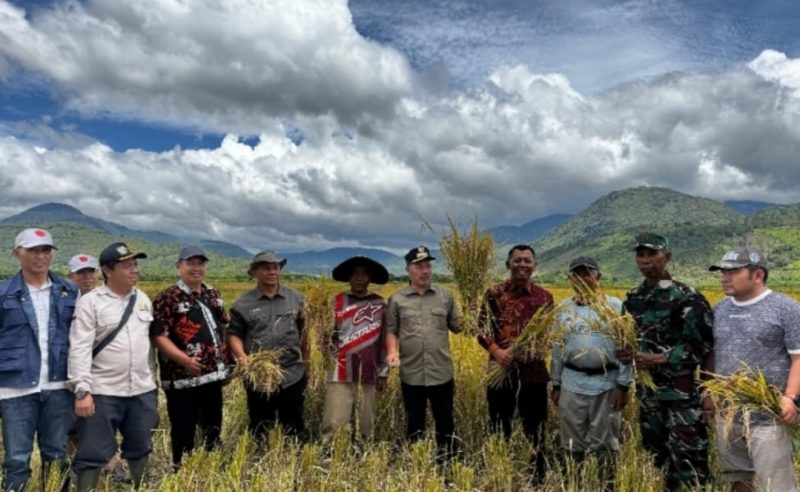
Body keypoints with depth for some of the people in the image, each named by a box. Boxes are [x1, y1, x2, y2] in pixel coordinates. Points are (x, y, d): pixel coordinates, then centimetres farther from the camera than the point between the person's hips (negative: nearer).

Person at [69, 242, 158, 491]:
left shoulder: (143, 299, 9)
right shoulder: (90, 302, -7)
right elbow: (79, 349, -12)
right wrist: (82, 390, -18)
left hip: (142, 391, 5)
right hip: (102, 392, -5)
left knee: (141, 451, 17)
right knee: (93, 455, 3)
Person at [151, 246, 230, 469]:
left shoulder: (213, 295, 11)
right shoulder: (168, 298, -9)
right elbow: (158, 336, -15)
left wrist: (225, 360, 13)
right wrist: (185, 359, -24)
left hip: (213, 375, 6)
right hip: (182, 378, -6)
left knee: (213, 429, 17)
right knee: (183, 433, 3)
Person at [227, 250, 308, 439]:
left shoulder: (296, 298, 4)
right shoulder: (243, 304, -1)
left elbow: (304, 331, 10)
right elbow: (234, 334, 3)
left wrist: (306, 360, 11)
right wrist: (241, 355, -15)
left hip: (292, 375, 1)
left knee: (294, 427, 13)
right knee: (260, 429, 13)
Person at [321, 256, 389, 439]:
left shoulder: (380, 305, 6)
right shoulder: (337, 302, 4)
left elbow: (385, 341, 8)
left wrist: (383, 373, 7)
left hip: (368, 375, 1)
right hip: (341, 375, -1)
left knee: (366, 427, 7)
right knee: (333, 425, -8)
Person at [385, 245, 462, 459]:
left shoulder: (445, 296, 4)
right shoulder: (396, 299, 2)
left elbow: (457, 327, 8)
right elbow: (391, 331, 4)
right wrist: (392, 351, -12)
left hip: (442, 373, 0)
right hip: (411, 374, 0)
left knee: (445, 423, 11)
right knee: (414, 425, 14)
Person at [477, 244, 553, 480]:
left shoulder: (544, 297, 5)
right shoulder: (494, 294, 1)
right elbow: (482, 328, -3)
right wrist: (495, 350, -20)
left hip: (534, 372, 1)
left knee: (535, 430, 10)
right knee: (499, 429, 11)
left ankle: (537, 477, 25)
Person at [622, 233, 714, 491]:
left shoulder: (686, 297, -10)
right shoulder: (633, 299, 9)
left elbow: (702, 345, -14)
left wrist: (658, 359, -20)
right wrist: (625, 353, -2)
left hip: (682, 389, -6)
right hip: (647, 388, 6)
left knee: (687, 457, -2)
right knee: (654, 455, 15)